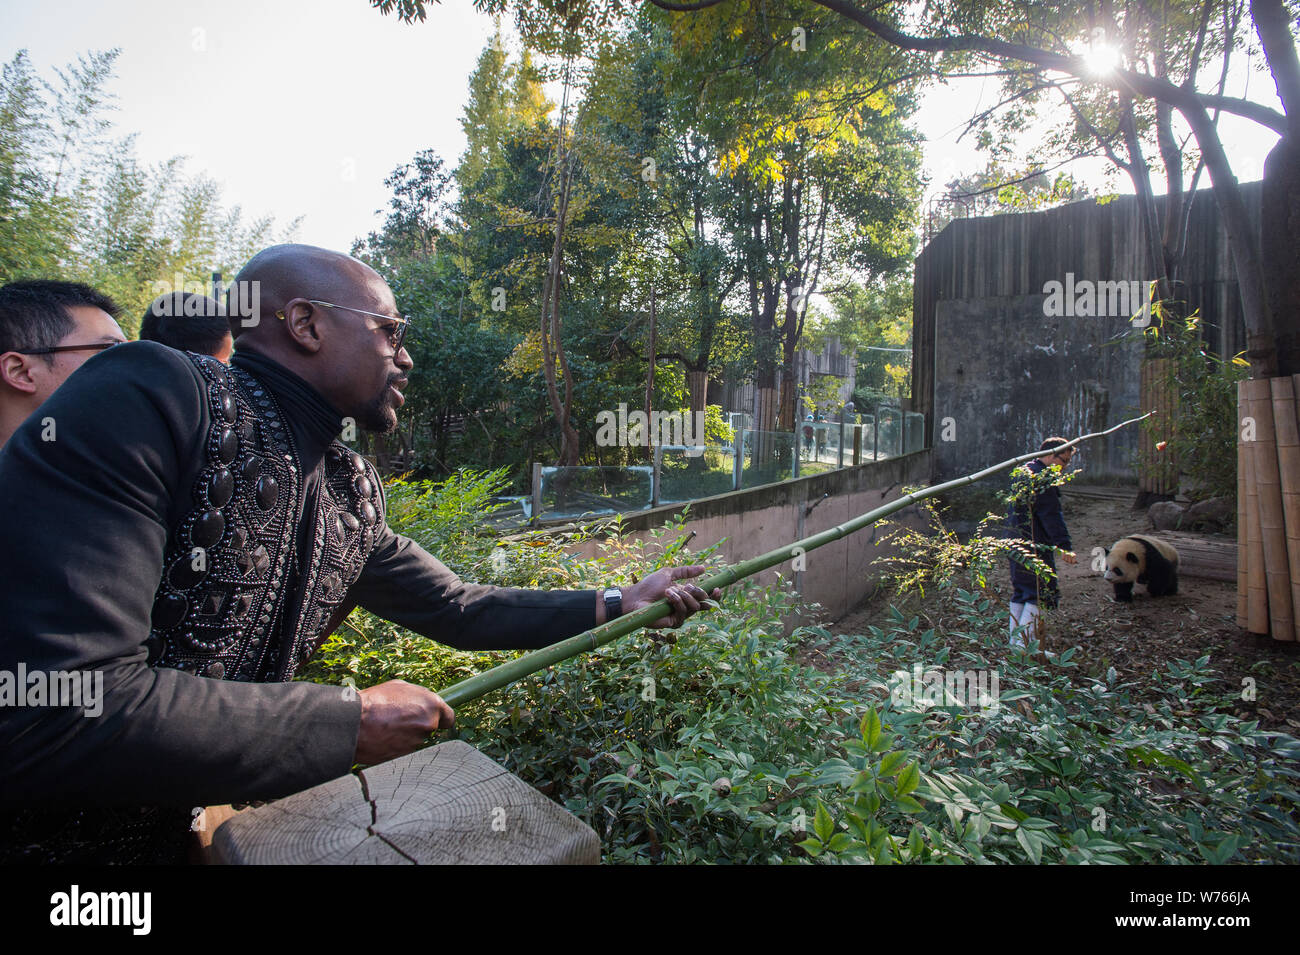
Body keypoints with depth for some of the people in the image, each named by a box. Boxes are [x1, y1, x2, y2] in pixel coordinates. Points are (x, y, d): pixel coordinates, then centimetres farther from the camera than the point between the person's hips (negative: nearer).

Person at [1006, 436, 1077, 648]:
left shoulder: (1024, 471, 17)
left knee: (1020, 593, 15)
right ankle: (1023, 643, -5)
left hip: (1015, 543, 10)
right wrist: (1065, 547, -22)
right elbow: (1052, 517, -21)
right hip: (1034, 547, -10)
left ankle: (1015, 641, 20)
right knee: (1040, 593, -4)